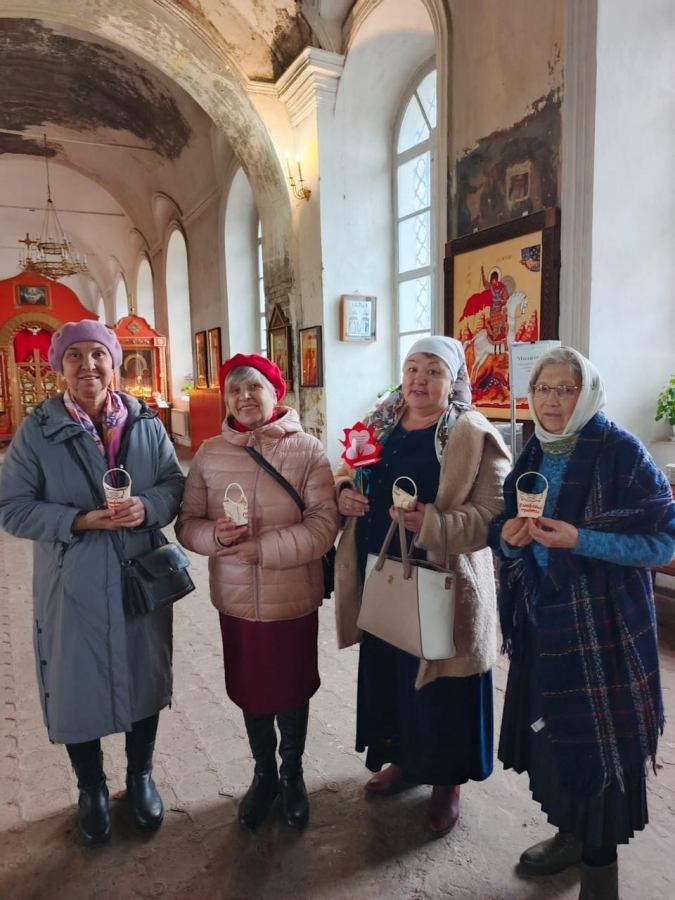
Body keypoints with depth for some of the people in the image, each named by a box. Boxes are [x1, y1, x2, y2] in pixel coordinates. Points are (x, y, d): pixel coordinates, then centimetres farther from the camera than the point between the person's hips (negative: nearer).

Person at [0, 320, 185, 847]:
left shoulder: (146, 424, -2)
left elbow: (175, 484, 1)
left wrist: (148, 507, -21)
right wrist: (79, 521, -22)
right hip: (73, 586, -1)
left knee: (144, 680, 17)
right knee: (77, 689, 13)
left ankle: (140, 777, 44)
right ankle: (92, 791, 41)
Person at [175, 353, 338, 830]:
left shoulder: (307, 450, -11)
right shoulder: (209, 454, -2)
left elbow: (324, 526, -15)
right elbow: (187, 523, 2)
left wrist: (262, 548, -22)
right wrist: (215, 536, -20)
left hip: (293, 599, -2)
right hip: (236, 599, 3)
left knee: (292, 691, 17)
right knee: (251, 691, 20)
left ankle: (293, 774, 44)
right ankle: (264, 773, 46)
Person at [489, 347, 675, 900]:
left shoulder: (621, 452, -12)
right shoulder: (530, 455, 5)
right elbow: (506, 534, 11)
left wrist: (580, 540, -24)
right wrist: (508, 537, -12)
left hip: (603, 623, -5)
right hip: (540, 617, 5)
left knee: (599, 736, 5)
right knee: (552, 728, 14)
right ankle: (572, 832, 38)